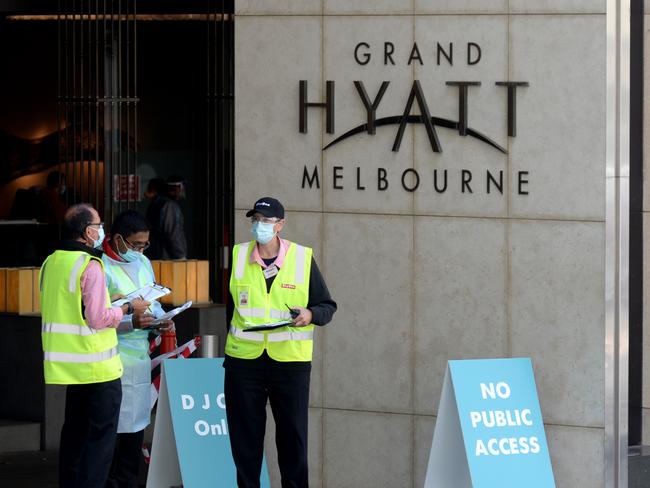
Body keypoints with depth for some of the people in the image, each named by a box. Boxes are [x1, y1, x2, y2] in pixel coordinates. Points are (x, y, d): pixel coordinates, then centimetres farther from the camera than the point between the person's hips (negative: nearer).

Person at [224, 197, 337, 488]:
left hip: (290, 361, -1)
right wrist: (231, 343, 10)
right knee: (244, 435, 5)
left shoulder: (302, 258, 0)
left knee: (293, 433, 2)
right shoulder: (237, 256, 6)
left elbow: (327, 306, 5)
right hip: (244, 361, 2)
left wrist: (311, 315, -16)